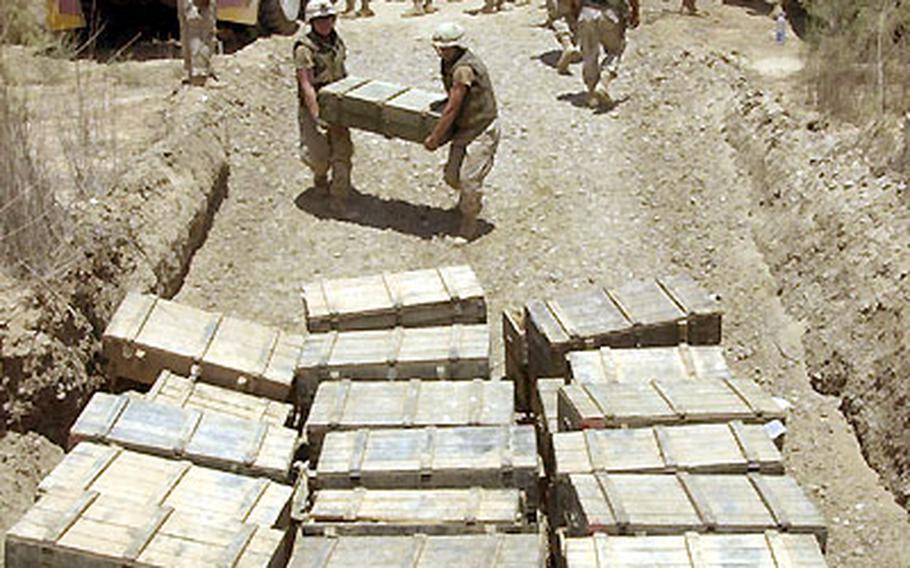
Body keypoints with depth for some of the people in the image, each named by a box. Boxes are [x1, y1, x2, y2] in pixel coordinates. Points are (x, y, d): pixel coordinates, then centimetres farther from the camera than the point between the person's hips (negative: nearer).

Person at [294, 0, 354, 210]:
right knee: (318, 155, -3)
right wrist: (317, 117, -29)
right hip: (312, 106, -5)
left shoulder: (337, 41, 3)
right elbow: (306, 85, -23)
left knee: (342, 150, -1)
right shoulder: (304, 47, -19)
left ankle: (339, 195, 9)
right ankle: (320, 177, 32)